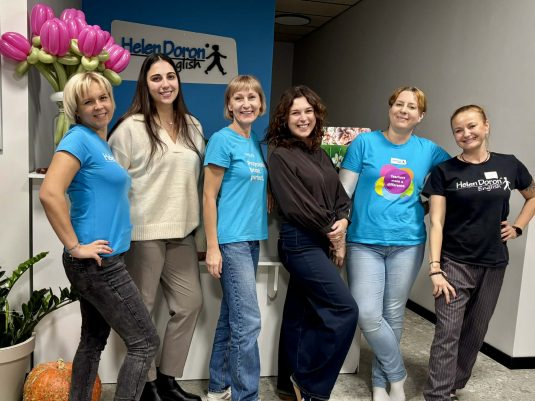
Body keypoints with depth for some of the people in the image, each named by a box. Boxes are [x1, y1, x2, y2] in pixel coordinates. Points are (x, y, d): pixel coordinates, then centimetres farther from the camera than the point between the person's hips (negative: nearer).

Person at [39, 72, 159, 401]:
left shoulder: (103, 144, 13)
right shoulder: (79, 138, -13)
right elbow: (49, 193, -26)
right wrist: (75, 246, -20)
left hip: (99, 262, 9)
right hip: (98, 262, -9)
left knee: (93, 341, 17)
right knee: (146, 342, -2)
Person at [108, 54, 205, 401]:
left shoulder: (193, 127, 11)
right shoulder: (131, 127, -6)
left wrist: (200, 232, 14)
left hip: (183, 232, 6)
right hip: (144, 232, -6)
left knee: (190, 303, 10)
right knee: (141, 310, 4)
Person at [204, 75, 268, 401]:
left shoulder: (256, 142, 12)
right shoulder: (223, 140, -9)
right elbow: (209, 197, -11)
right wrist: (212, 248, -14)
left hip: (252, 239, 7)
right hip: (231, 240, -7)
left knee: (232, 317, 15)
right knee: (248, 321, -5)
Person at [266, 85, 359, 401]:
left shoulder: (320, 154, 14)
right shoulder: (280, 155, -8)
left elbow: (340, 194, 12)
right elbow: (296, 206, -14)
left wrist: (342, 221, -8)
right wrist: (331, 234, -8)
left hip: (324, 243, 7)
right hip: (301, 243, -7)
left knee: (300, 315, 14)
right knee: (346, 309, -10)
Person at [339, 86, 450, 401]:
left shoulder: (429, 150, 6)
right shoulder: (365, 143, -1)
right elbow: (344, 190, -2)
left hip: (408, 244, 2)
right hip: (364, 242, -2)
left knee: (393, 315, 10)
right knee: (368, 315, -8)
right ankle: (397, 374, 17)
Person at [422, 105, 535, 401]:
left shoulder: (509, 165, 1)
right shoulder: (445, 171, -6)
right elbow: (436, 223, -9)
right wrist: (435, 268, -16)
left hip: (493, 265, 3)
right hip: (454, 264, -3)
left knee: (475, 332, 14)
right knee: (447, 333, -7)